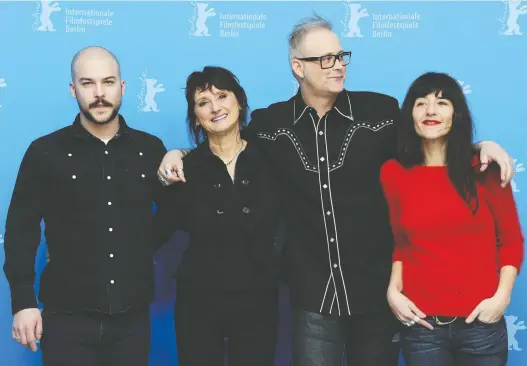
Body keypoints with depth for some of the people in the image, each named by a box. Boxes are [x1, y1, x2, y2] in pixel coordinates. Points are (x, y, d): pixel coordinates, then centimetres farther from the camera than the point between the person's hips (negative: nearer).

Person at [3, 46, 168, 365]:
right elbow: (21, 229, -3)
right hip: (68, 317, -2)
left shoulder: (150, 149, 3)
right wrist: (23, 301, -8)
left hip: (133, 316, 2)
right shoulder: (46, 152, -3)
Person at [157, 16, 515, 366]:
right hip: (313, 295, 0)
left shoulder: (382, 111, -3)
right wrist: (179, 155, -1)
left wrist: (482, 146, -6)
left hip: (378, 288, 1)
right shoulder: (269, 123, -1)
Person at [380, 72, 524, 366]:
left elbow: (511, 239, 4)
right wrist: (393, 290, -4)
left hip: (481, 322, 0)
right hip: (421, 324, 0)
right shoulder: (393, 173, 0)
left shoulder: (484, 168, -1)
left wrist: (502, 297, -7)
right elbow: (399, 243, 9)